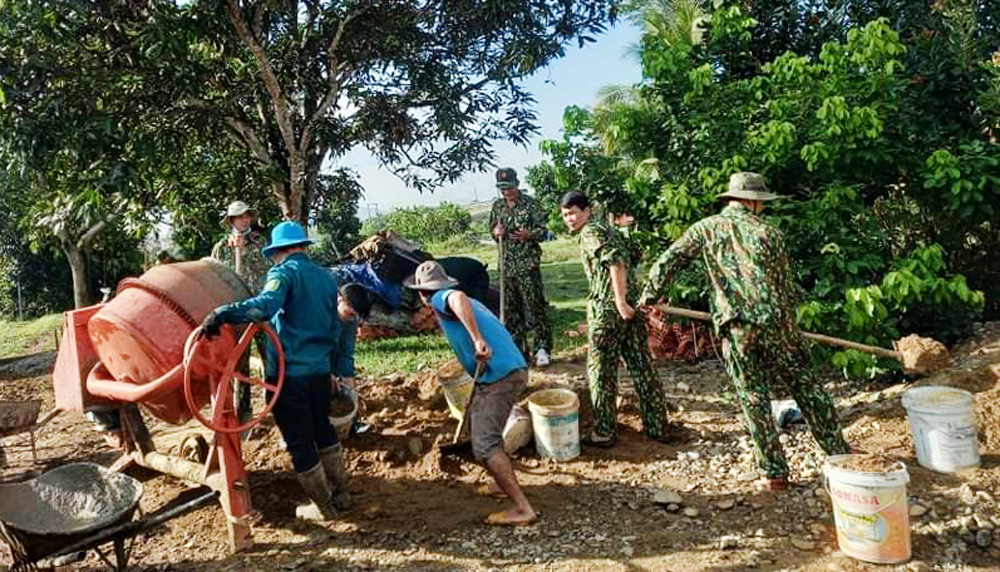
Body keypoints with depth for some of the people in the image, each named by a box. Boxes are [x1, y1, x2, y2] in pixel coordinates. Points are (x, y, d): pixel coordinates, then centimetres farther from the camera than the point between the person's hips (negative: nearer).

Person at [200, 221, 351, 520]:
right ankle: (341, 494, 31)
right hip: (320, 369, 7)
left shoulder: (284, 272, -10)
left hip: (288, 372, -7)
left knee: (299, 442, 5)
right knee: (323, 430, 23)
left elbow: (266, 305, -33)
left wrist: (223, 313, -39)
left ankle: (324, 508, 15)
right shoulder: (326, 276, 12)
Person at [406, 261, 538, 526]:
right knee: (478, 423, 27)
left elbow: (458, 298, -28)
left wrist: (477, 340, -33)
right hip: (514, 369, 10)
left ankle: (522, 508, -7)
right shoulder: (470, 303, 24)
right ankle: (505, 482, 36)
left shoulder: (440, 299, -3)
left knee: (485, 445, -7)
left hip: (499, 377, -9)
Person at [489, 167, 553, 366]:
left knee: (535, 305, -5)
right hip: (507, 264, 5)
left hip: (528, 263, -5)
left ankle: (543, 348, 1)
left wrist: (529, 234, -21)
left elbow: (543, 229, -1)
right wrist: (496, 232, -3)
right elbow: (492, 228, 20)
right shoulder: (497, 206, 10)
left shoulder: (530, 204, -3)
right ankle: (518, 348, 19)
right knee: (510, 308, 8)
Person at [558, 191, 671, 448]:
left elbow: (615, 261, -21)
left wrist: (620, 302, -23)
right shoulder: (606, 226, 19)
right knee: (642, 366, 12)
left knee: (601, 371, 2)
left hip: (607, 307, -9)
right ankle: (658, 426, 21)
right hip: (632, 304, 9)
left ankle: (605, 432, 11)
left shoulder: (590, 231, -8)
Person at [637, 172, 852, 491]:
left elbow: (668, 261, 2)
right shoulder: (769, 233, 9)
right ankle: (839, 452, 25)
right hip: (776, 321, 1)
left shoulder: (707, 228, 7)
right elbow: (786, 286, 13)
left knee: (754, 398, 8)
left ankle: (775, 472, 14)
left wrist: (650, 294, 14)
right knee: (805, 386, 15)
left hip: (736, 329, -1)